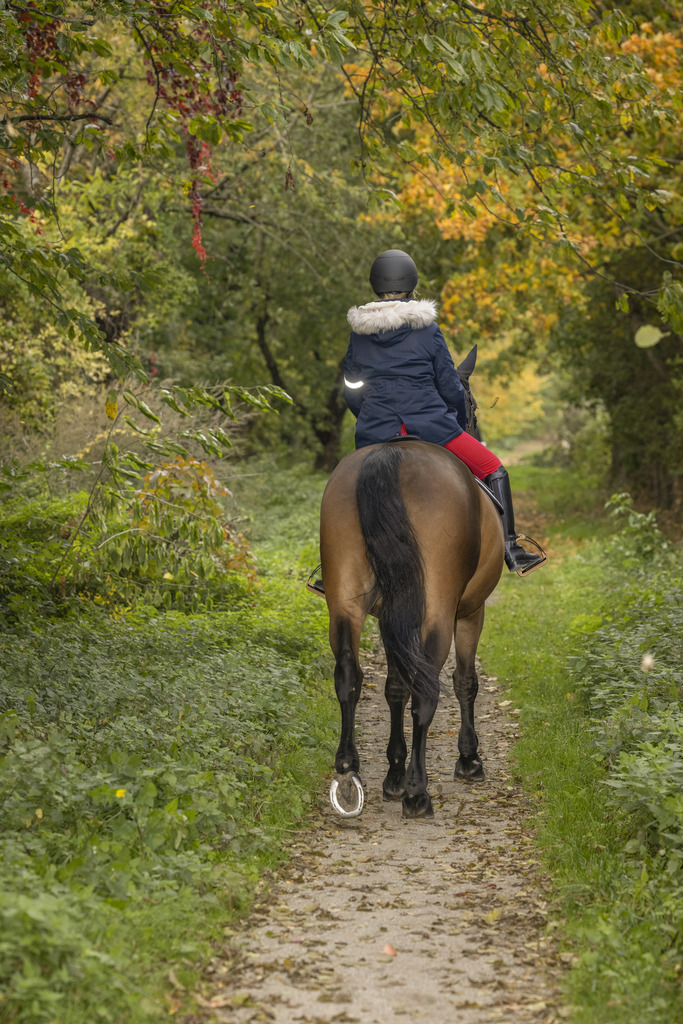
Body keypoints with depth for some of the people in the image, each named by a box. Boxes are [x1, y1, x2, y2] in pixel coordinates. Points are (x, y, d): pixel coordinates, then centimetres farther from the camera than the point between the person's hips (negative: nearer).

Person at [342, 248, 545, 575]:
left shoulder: (359, 333, 8)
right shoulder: (426, 327, 1)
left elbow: (351, 393, 13)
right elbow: (450, 386, 4)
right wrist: (461, 424, 20)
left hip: (375, 432, 3)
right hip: (428, 422, -3)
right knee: (494, 469, 8)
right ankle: (510, 549, -3)